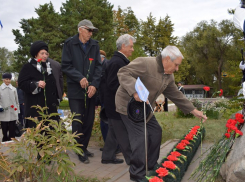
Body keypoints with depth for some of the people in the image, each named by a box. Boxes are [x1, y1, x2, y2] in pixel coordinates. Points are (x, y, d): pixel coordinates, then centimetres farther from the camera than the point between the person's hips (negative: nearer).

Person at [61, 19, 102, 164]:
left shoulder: (94, 45, 8)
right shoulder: (70, 44, 1)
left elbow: (98, 66, 3)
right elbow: (66, 65, -3)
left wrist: (94, 84, -10)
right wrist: (80, 78, -16)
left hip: (91, 89, 3)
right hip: (75, 89, -3)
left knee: (89, 121, 7)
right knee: (78, 121, -2)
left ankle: (84, 147, 24)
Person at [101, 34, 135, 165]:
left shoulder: (120, 60, 14)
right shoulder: (117, 62, -20)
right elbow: (113, 84, -24)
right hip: (116, 104, -11)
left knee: (114, 131, 17)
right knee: (123, 133, 0)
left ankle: (108, 157, 27)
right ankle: (131, 158, 11)